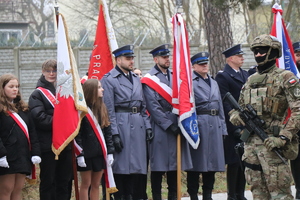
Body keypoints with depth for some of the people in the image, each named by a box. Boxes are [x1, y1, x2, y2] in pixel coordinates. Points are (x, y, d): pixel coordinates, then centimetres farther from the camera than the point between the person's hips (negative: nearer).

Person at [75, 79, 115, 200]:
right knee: (86, 184, 2)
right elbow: (77, 134, -11)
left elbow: (108, 132, 11)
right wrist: (80, 154, -16)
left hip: (100, 153, 5)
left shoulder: (102, 108, 9)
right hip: (86, 153, -5)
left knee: (96, 185, 8)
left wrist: (110, 151, 4)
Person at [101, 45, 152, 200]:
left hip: (138, 126, 7)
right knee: (121, 166, -4)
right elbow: (108, 109, -10)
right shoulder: (109, 80, -5)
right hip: (121, 124, -7)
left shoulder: (136, 79, 17)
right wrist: (114, 133, -15)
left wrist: (147, 126, 9)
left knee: (136, 164, 7)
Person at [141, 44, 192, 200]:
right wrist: (169, 124, -15)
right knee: (158, 166, -3)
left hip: (177, 125, 6)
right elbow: (153, 107, -11)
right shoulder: (149, 79, -4)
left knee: (175, 164, 8)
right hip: (160, 127, -6)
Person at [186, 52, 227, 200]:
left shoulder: (213, 83, 20)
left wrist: (222, 128, 16)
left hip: (215, 126, 7)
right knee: (197, 162, -4)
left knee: (212, 162, 9)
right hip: (197, 125, -7)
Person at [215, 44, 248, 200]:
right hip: (233, 126, -7)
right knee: (234, 162, -3)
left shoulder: (245, 75, 16)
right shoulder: (222, 77, -8)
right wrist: (235, 126, -17)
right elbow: (224, 104, -13)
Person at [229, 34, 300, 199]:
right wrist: (235, 115, 1)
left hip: (272, 143, -7)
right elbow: (240, 107, 27)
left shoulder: (285, 78, -4)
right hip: (250, 141, 7)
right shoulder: (251, 80, 18)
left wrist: (283, 137, -21)